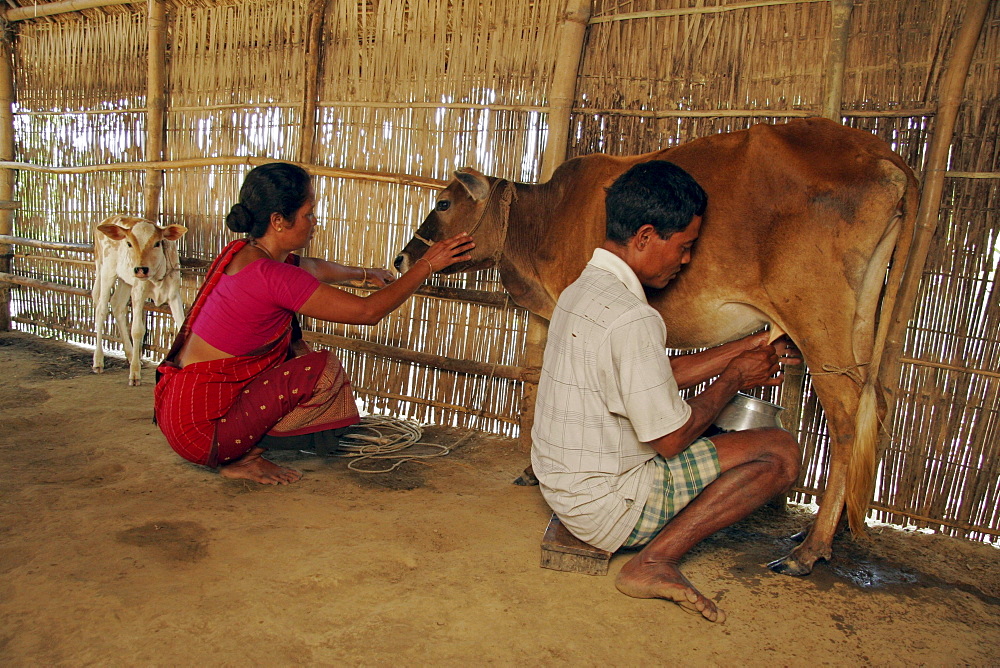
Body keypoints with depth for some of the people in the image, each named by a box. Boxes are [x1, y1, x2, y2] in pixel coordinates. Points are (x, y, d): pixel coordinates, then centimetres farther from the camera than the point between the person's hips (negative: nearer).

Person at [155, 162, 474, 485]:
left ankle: (245, 446, 10)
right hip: (199, 426, -9)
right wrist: (427, 265, -7)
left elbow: (314, 268, 27)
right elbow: (368, 311, -18)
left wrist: (365, 273, 43)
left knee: (291, 347, 18)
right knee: (324, 370, -12)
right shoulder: (271, 275, -25)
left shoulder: (243, 251, 4)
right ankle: (241, 460, -1)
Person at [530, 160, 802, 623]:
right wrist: (733, 379, -2)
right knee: (779, 453, -4)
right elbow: (673, 440, -17)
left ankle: (654, 559, 14)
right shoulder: (633, 319, -25)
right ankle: (655, 562, -5)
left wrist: (745, 348, 14)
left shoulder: (581, 290, 5)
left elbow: (661, 375, 13)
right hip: (606, 505, -9)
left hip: (562, 481, 9)